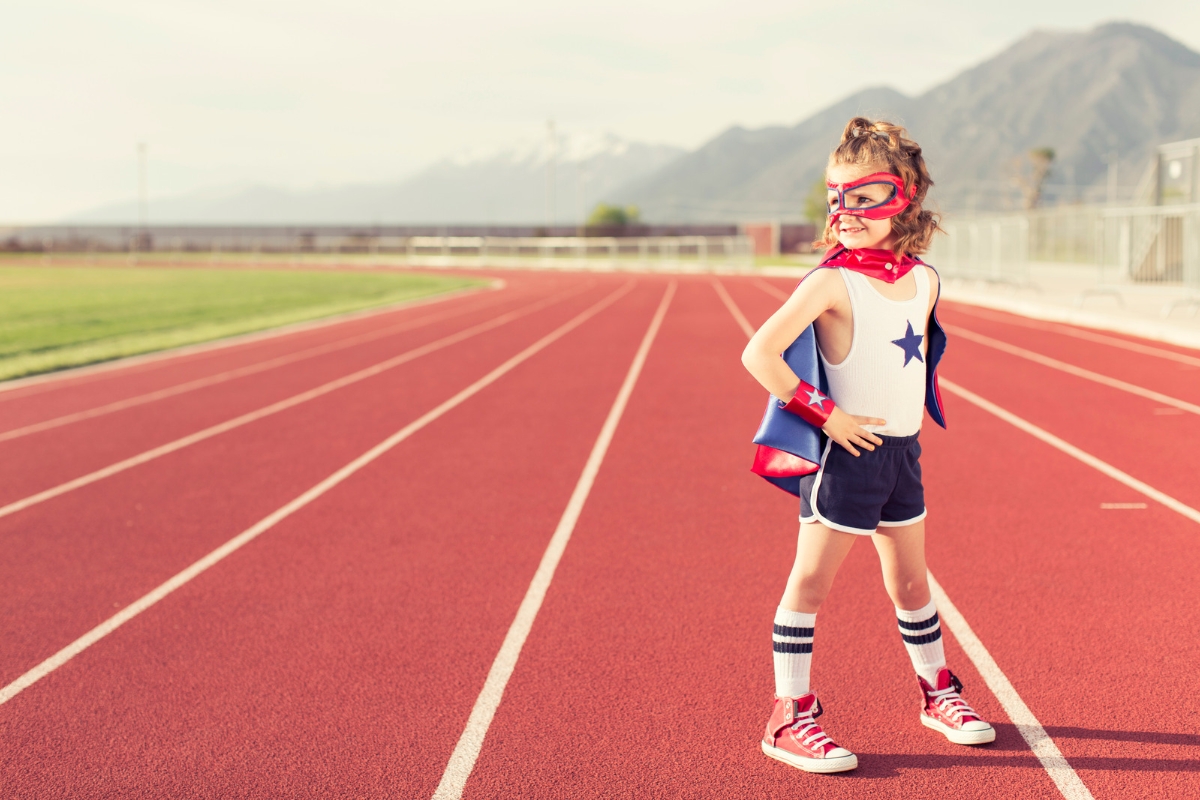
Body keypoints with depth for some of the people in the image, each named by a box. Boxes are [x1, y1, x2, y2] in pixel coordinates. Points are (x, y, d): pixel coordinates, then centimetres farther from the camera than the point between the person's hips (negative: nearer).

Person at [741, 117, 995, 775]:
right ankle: (790, 717, 5)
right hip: (846, 452, -6)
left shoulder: (922, 280, 5)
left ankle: (938, 692, 35)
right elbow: (759, 354, -21)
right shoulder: (832, 281, -15)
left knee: (910, 580, 18)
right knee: (810, 583, -1)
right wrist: (826, 414, -19)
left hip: (902, 451, 6)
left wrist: (914, 415, 13)